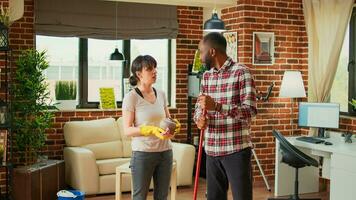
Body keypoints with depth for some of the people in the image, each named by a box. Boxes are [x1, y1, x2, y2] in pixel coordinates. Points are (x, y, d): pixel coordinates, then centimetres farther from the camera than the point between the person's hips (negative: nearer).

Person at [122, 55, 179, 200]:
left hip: (165, 151, 6)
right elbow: (127, 130, -12)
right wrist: (152, 130, -24)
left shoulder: (161, 94, 8)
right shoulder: (131, 97, -9)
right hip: (143, 153, -5)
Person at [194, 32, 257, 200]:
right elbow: (199, 107, 16)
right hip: (212, 151, 6)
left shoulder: (241, 72, -9)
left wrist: (217, 106, -28)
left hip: (236, 150, -6)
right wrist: (200, 118, -8)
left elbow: (250, 111, -16)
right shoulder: (206, 76, 12)